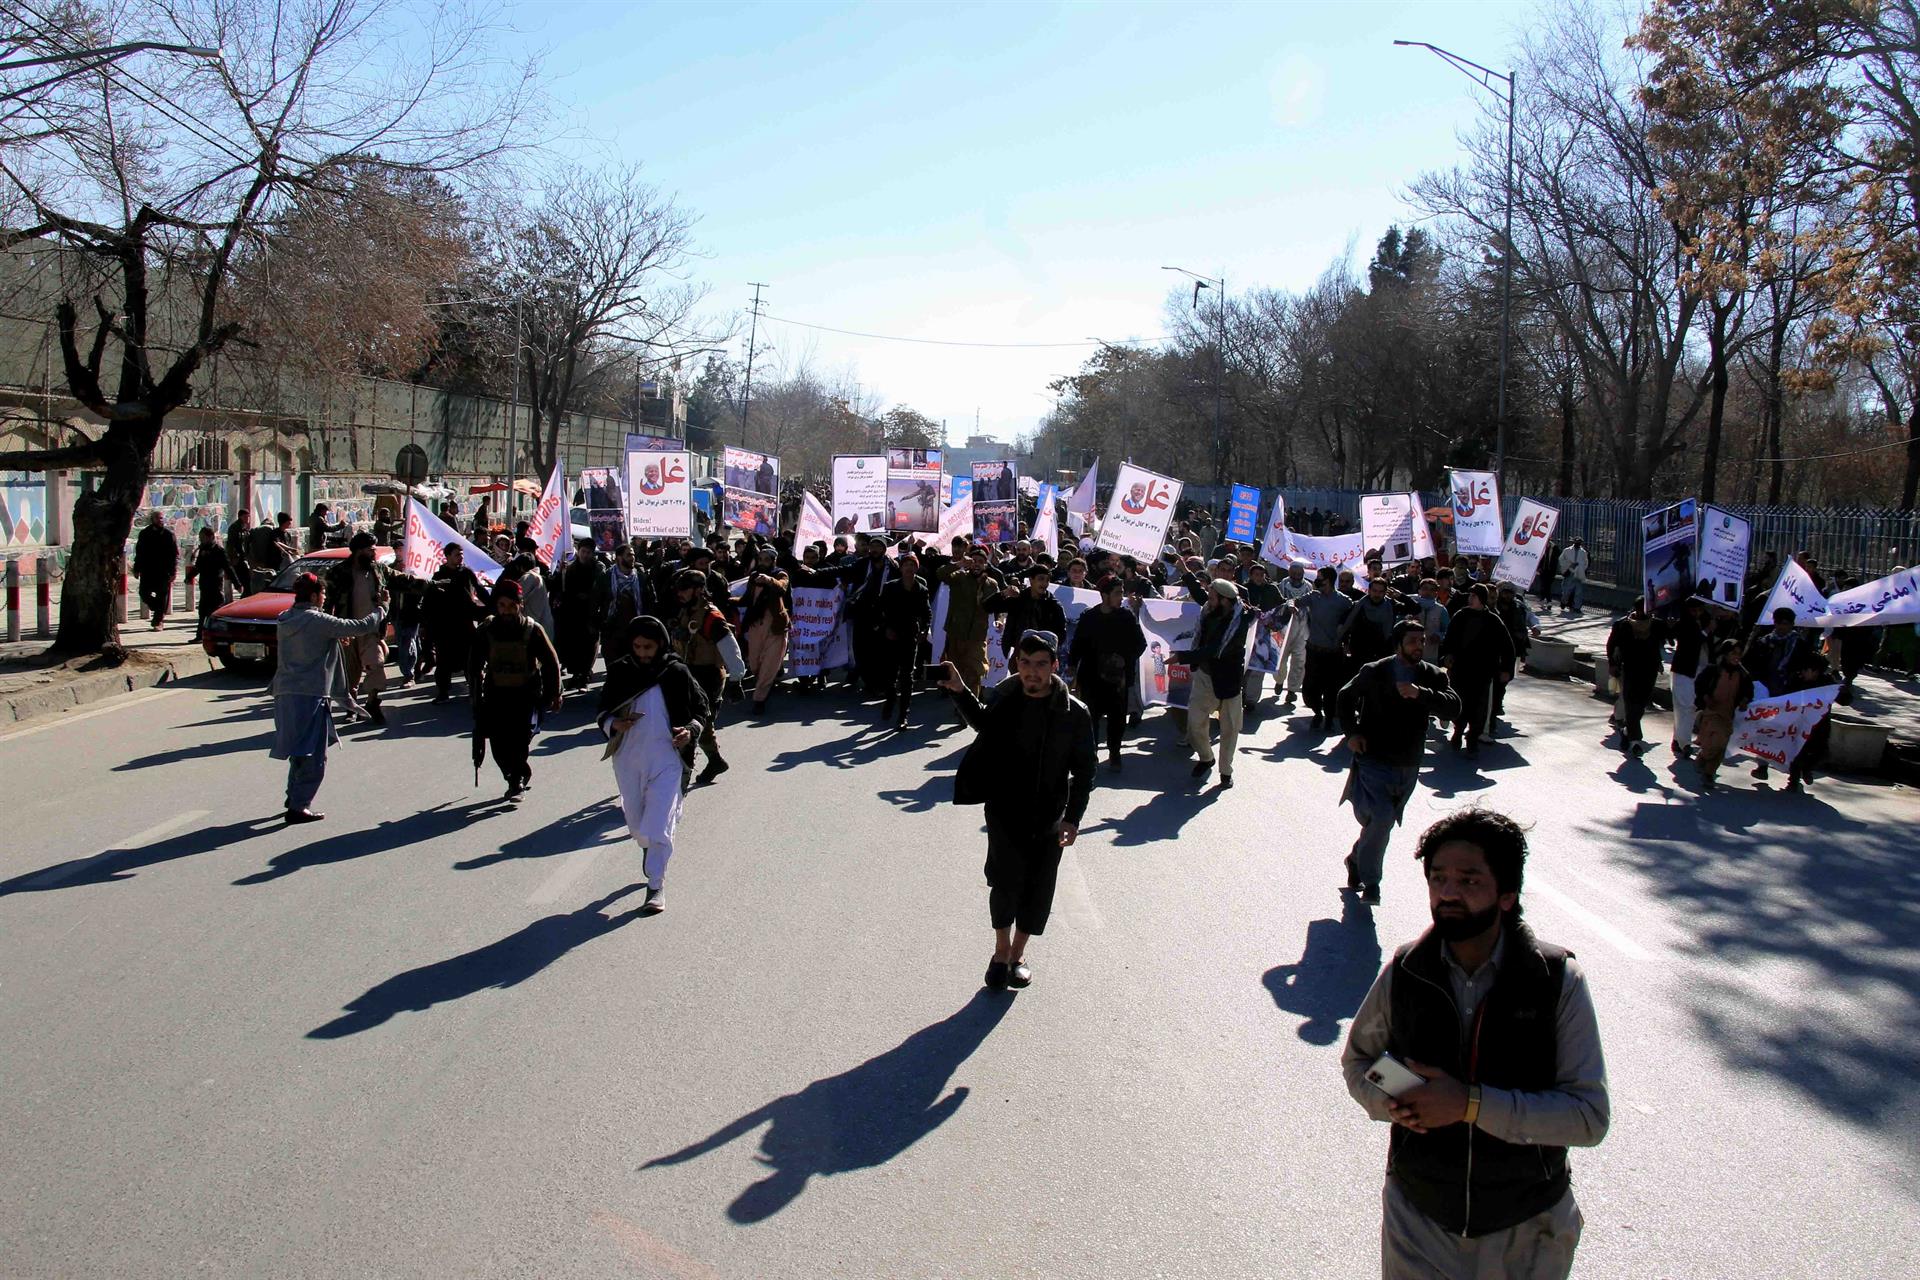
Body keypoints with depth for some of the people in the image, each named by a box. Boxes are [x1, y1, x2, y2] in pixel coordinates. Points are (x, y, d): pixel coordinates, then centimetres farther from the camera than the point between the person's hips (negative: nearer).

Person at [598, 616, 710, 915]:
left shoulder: (676, 673, -6)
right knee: (636, 820, 17)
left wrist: (691, 730, -15)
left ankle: (656, 885, -2)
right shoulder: (620, 672, 0)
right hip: (628, 758, 3)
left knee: (659, 821, -10)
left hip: (667, 759, -3)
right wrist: (613, 725, -13)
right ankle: (650, 852, 48)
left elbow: (703, 708, 4)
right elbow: (603, 710, 9)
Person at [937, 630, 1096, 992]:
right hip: (1004, 812, 0)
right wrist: (959, 691, 10)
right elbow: (981, 722, 20)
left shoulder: (1074, 713, -11)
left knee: (1037, 890, 8)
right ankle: (1001, 952, 13)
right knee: (1007, 881, -10)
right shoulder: (1002, 699, -6)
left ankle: (1017, 954, 30)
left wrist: (1073, 817, -10)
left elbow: (1083, 770, -4)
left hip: (1048, 818, 0)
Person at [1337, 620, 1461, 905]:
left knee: (1383, 823, 15)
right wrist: (1351, 732, -1)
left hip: (1408, 767, 4)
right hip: (1373, 761, -4)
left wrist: (1420, 694, -29)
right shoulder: (1374, 672, -4)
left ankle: (1357, 859, 42)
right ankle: (1369, 882, -5)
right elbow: (1346, 697, 12)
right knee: (1381, 818, -20)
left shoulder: (1432, 676, 1)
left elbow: (1453, 708, -15)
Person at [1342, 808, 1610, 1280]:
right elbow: (1357, 1059, 6)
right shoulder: (1403, 972, -9)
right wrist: (1392, 1102, -16)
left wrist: (1471, 1104, -28)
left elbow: (1590, 1116, -19)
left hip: (1527, 1227, -1)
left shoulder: (1558, 980, -15)